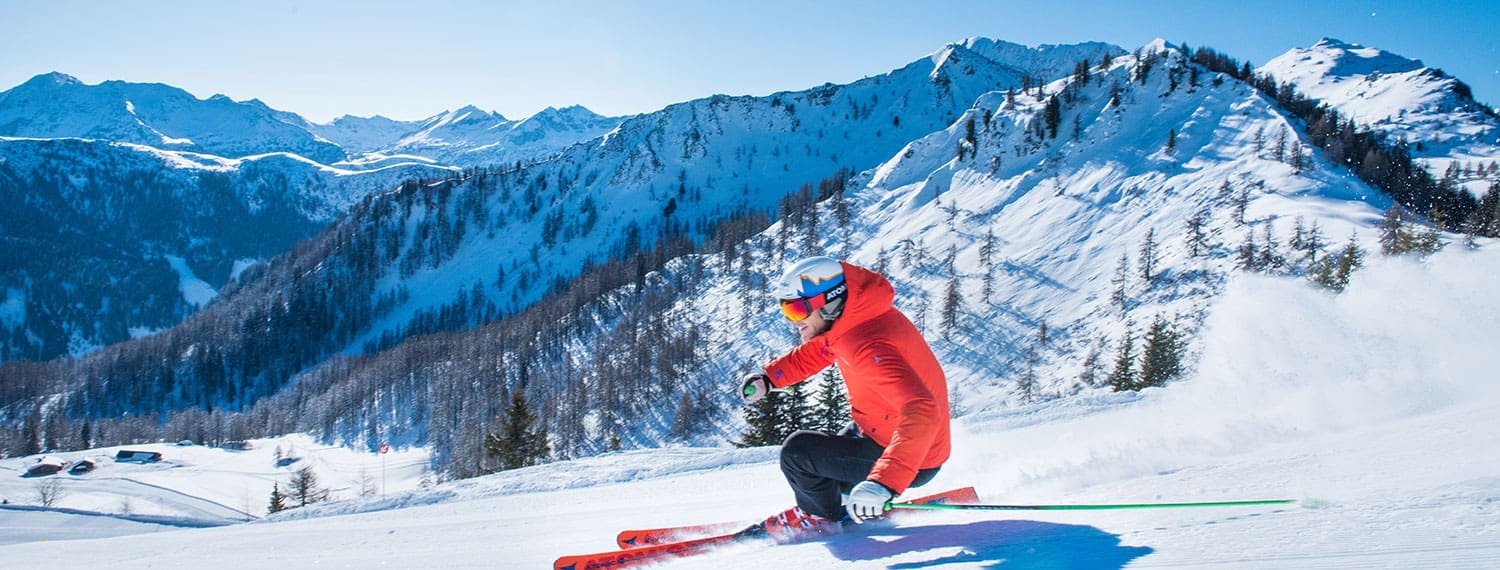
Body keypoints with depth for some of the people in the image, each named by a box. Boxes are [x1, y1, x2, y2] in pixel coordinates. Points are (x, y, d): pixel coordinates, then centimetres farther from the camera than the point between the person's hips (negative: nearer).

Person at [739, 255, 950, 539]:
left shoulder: (868, 347, -33)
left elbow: (921, 412, -44)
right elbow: (814, 353, 16)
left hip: (909, 462, -10)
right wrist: (768, 376, 1)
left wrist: (883, 483, -52)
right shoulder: (852, 319, -4)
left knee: (797, 451, -12)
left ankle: (823, 515, 13)